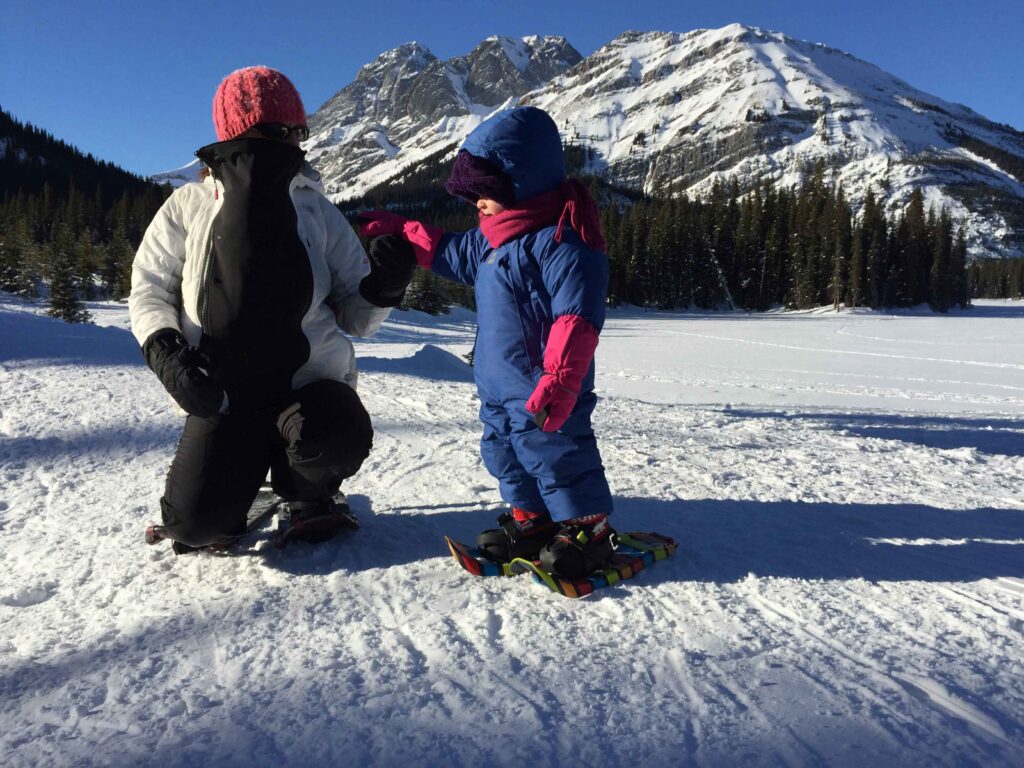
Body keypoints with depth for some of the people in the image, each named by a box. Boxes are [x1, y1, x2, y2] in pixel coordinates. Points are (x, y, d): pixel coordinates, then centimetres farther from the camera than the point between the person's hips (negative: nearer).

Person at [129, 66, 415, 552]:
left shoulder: (319, 214, 7)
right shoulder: (188, 207, 6)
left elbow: (355, 317, 5)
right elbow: (150, 288, 9)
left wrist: (382, 287, -16)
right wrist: (163, 348, -10)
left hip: (310, 379, 0)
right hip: (223, 392, 0)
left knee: (339, 438, -33)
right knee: (197, 522, -14)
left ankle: (304, 492, 5)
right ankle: (247, 467, 23)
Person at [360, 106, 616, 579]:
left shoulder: (560, 241, -19)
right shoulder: (491, 238, 12)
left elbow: (576, 317, -25)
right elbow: (450, 252, 30)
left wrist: (558, 379, -30)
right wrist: (399, 230, 29)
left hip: (543, 393, -10)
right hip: (500, 387, 10)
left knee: (555, 453, -3)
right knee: (504, 452, 17)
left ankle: (587, 529, 14)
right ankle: (532, 521, 32)